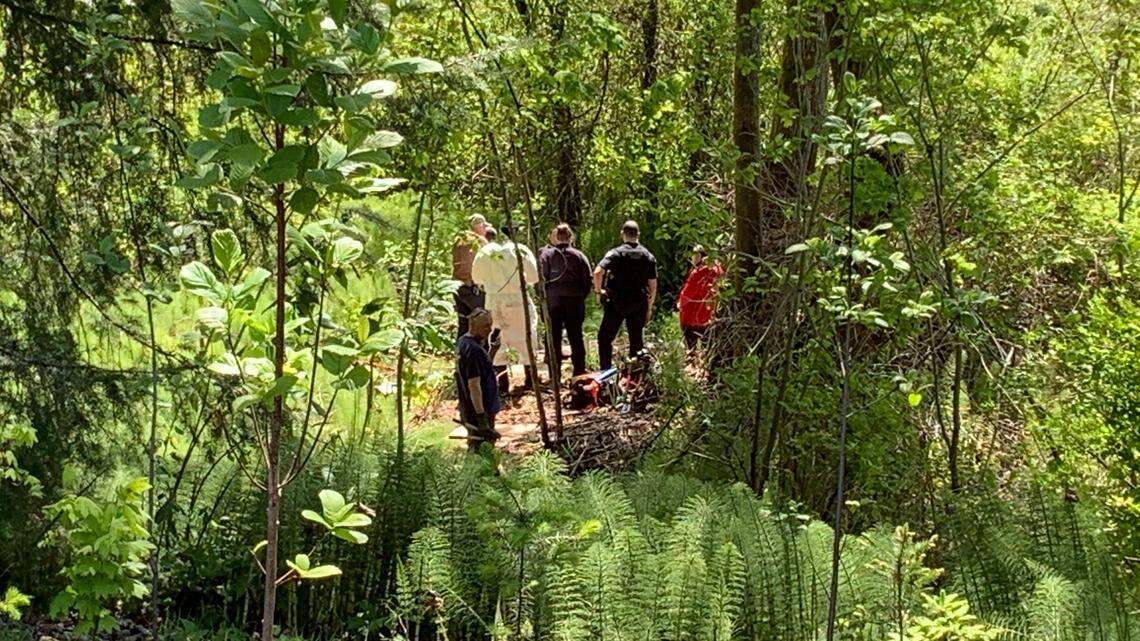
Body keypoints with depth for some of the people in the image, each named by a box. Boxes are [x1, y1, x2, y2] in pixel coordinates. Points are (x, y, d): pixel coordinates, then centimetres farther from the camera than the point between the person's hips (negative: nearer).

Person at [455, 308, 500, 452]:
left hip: (468, 410, 10)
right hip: (479, 412, -10)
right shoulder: (473, 350, -24)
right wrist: (482, 418, -25)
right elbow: (474, 385, -26)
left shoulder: (462, 342, 6)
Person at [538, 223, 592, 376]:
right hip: (575, 301, 2)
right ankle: (580, 370, 12)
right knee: (575, 336, 9)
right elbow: (588, 281, 4)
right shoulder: (579, 256, 5)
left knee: (554, 336, 4)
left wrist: (543, 296, 6)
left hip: (553, 301, -1)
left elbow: (541, 277, -7)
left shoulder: (546, 254, -1)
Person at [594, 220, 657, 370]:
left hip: (616, 303, -3)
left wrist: (598, 291, -5)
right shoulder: (648, 256, 5)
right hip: (639, 305, 3)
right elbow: (653, 285, 5)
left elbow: (598, 272, -21)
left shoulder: (616, 253, -7)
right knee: (637, 340, 11)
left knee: (605, 337, 6)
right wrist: (649, 307, 14)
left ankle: (606, 371, -1)